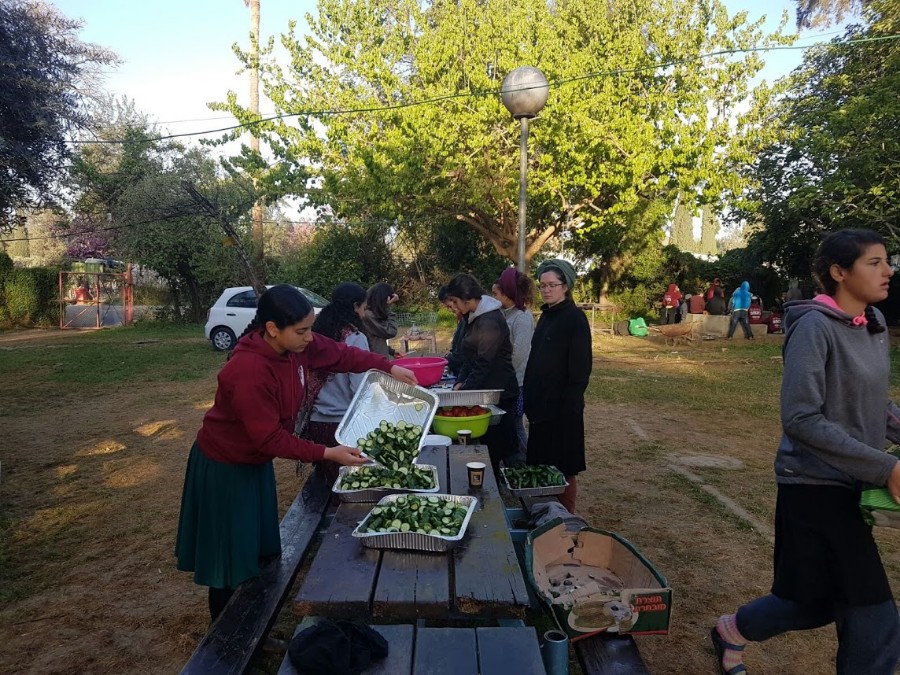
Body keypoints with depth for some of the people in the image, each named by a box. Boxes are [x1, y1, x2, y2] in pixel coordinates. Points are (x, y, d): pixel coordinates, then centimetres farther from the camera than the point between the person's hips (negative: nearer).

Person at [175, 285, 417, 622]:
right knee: (232, 559, 5)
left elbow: (340, 354, 2)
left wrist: (390, 368, -7)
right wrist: (327, 454, -26)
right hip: (225, 468, -8)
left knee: (260, 552, 18)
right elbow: (270, 439, -29)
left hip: (257, 461, 8)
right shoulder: (248, 371, -35)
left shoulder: (298, 343, -14)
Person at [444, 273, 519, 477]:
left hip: (499, 393, -9)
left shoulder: (490, 322, -19)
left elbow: (483, 365, -21)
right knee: (488, 445, 13)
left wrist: (463, 390, -16)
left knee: (495, 447, -1)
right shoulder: (475, 317, 11)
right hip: (485, 391, 9)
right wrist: (459, 383, 5)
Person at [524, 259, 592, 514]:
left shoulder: (575, 318, -12)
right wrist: (530, 399, 14)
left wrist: (570, 404, -18)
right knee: (542, 465, 14)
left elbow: (581, 368, -15)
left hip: (561, 407, -8)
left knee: (562, 469, 2)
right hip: (541, 404, 8)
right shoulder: (546, 315, 12)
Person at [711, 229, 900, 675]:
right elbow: (801, 419, -22)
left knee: (815, 601, 19)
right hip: (816, 485, -8)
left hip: (851, 486, 8)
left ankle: (732, 631, 42)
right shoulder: (815, 327, -18)